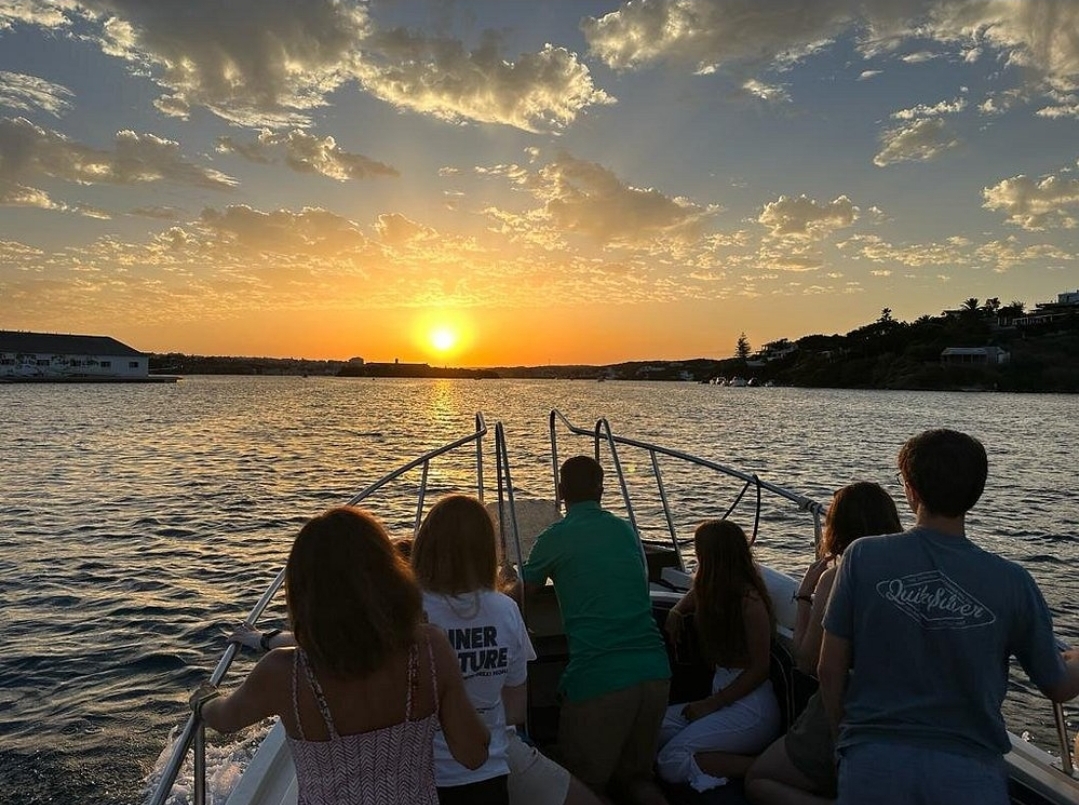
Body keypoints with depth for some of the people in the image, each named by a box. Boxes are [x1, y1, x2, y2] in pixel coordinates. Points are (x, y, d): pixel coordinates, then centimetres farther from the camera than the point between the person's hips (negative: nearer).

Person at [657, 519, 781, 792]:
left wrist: (712, 703, -15)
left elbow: (760, 668, -16)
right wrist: (676, 612, 10)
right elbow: (694, 594, 33)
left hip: (751, 708, -9)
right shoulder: (712, 589, 7)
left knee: (671, 763, -20)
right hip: (723, 696, 9)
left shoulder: (749, 600, -18)